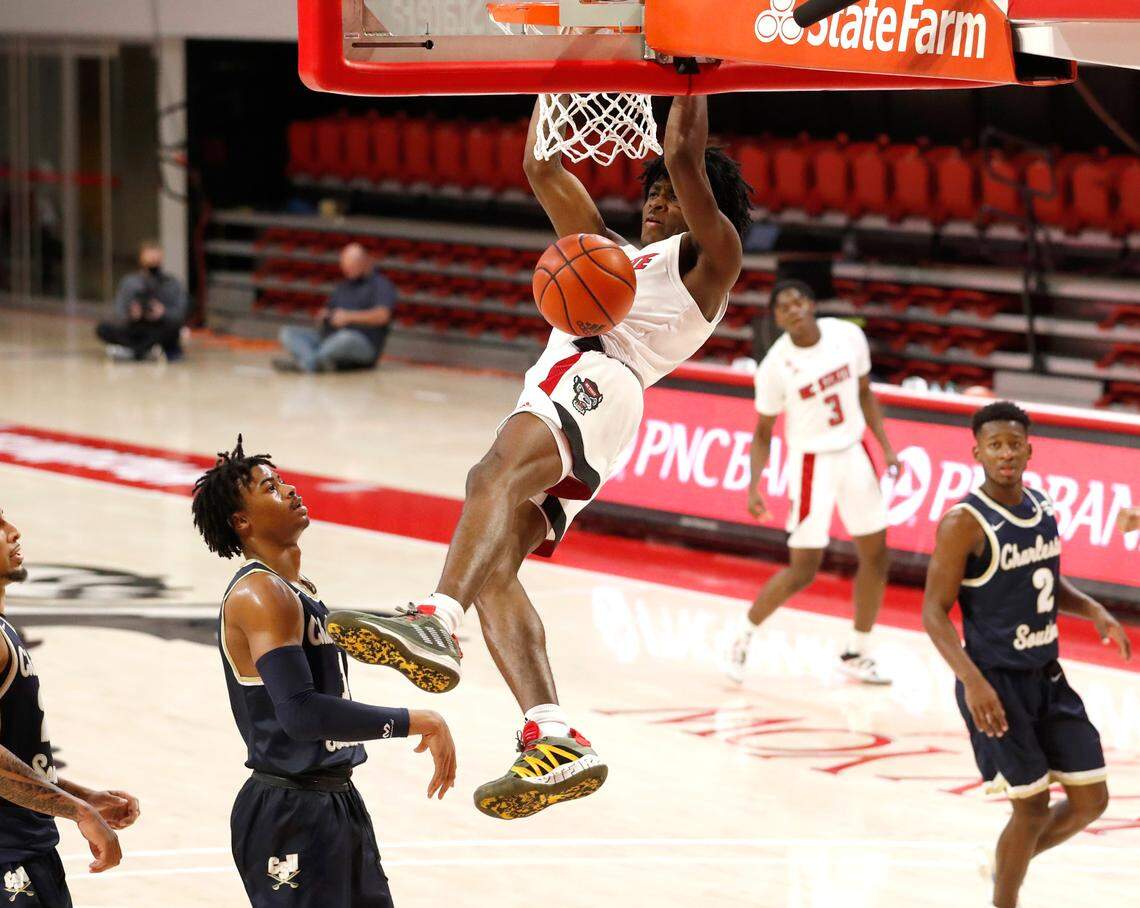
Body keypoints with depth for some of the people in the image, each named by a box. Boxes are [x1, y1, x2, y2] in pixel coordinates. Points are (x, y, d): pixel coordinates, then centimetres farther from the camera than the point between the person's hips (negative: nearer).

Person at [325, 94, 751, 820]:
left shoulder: (707, 257, 21)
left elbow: (686, 161, 5)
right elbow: (544, 168, 40)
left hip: (601, 379, -8)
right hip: (549, 394, 8)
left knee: (498, 472, -36)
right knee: (491, 569, -14)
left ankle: (436, 625, -62)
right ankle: (556, 743, -26)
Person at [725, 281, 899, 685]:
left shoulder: (848, 335, -7)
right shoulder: (775, 367, -16)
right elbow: (763, 433, -6)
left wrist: (886, 447, 4)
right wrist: (753, 488, -16)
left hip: (854, 455, 5)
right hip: (811, 464, -5)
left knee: (875, 555, 8)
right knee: (803, 569, -6)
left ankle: (856, 653, 23)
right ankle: (743, 635, 16)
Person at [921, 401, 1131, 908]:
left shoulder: (1043, 508, 5)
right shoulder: (964, 523, -17)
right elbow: (934, 613, -17)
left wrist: (1093, 611, 2)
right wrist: (972, 681, -29)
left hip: (1046, 676, 7)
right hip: (995, 680, -7)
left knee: (1091, 800, 8)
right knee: (1033, 807, -5)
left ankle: (1009, 864, 33)